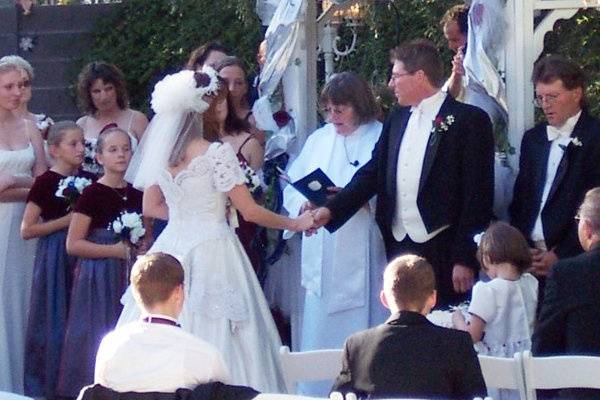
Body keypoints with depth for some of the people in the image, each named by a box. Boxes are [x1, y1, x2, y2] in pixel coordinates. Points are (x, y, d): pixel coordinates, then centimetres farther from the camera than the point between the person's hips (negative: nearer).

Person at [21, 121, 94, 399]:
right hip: (56, 259, -5)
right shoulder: (46, 182, -8)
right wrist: (67, 220, -15)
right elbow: (27, 230, -11)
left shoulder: (89, 180, 7)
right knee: (56, 321, -2)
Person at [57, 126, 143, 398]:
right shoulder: (92, 195, -6)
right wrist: (116, 250, -15)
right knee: (99, 340, -7)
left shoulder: (137, 195, 10)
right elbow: (73, 244, -11)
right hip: (99, 279, -5)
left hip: (130, 278, 5)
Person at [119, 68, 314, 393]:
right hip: (212, 253, -6)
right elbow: (250, 212, -10)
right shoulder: (218, 154, -12)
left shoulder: (160, 153, 4)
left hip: (172, 247, 6)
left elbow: (150, 207, 14)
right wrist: (296, 224, 3)